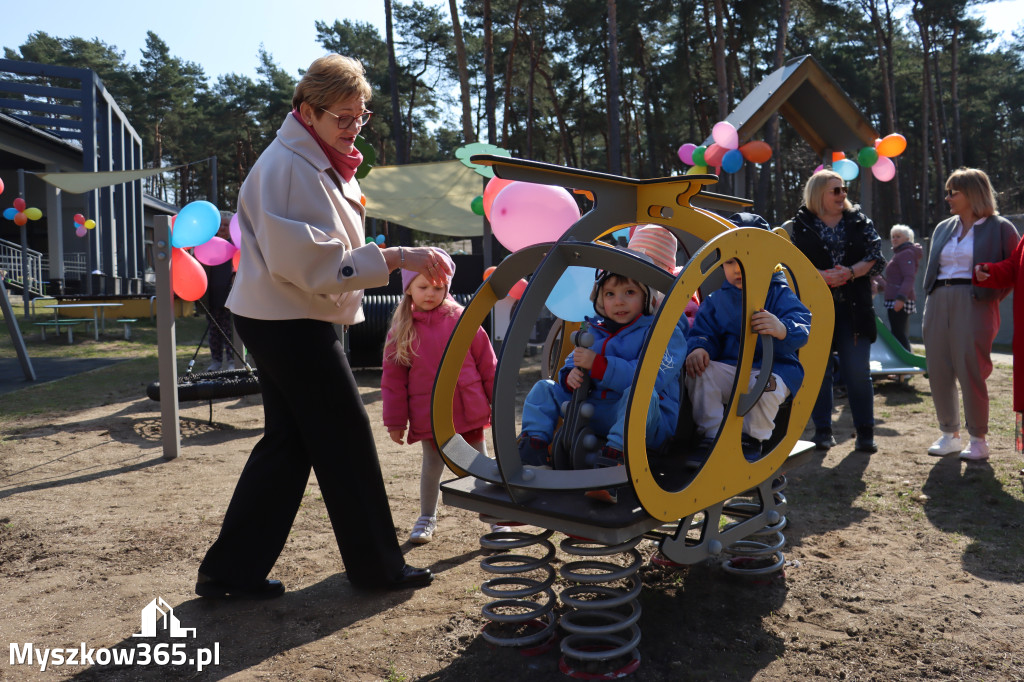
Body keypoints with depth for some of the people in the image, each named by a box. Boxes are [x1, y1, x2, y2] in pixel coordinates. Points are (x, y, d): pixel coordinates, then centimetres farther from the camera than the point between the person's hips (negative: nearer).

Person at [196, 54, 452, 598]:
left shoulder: (323, 165, 18)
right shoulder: (287, 165, -15)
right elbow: (310, 259, -25)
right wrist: (395, 258, -27)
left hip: (293, 323, 10)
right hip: (291, 324, -10)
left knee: (289, 442, 12)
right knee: (347, 438, -1)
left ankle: (231, 571, 20)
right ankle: (377, 565, 15)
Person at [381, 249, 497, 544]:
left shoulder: (462, 320, -4)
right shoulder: (401, 330, -1)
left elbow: (487, 363, 1)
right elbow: (393, 378, 1)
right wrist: (395, 420, 0)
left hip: (469, 409, 0)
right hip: (429, 414, 1)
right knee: (432, 464, 14)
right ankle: (427, 518, 33)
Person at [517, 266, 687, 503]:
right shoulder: (593, 331, 14)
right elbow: (573, 362, 18)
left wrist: (599, 365, -26)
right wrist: (570, 376, -9)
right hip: (592, 414, 6)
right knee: (544, 390, 5)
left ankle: (611, 465, -51)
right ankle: (530, 453, -9)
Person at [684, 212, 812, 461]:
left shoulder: (780, 295, -1)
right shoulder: (716, 300, 11)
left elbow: (801, 327, -18)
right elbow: (703, 331, 6)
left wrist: (783, 330, -45)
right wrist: (698, 348, -21)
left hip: (774, 368, -3)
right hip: (729, 369, 3)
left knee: (764, 385, -37)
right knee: (700, 372, -25)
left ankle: (752, 440, -8)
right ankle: (711, 437, -11)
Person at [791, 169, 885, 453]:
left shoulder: (859, 221, 11)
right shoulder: (802, 224, 5)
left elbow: (875, 256, 4)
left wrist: (850, 272, -14)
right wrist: (821, 276, -16)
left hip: (853, 308, 1)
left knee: (858, 370, -1)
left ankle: (865, 432, 10)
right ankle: (823, 431, 12)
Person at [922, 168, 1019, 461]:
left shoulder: (999, 227, 1)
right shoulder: (943, 228, 18)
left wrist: (992, 295, -12)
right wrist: (929, 307, 11)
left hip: (974, 304, -5)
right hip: (938, 302, 6)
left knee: (970, 373, -5)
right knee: (938, 372, 4)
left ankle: (978, 439, 8)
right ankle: (949, 434, 17)